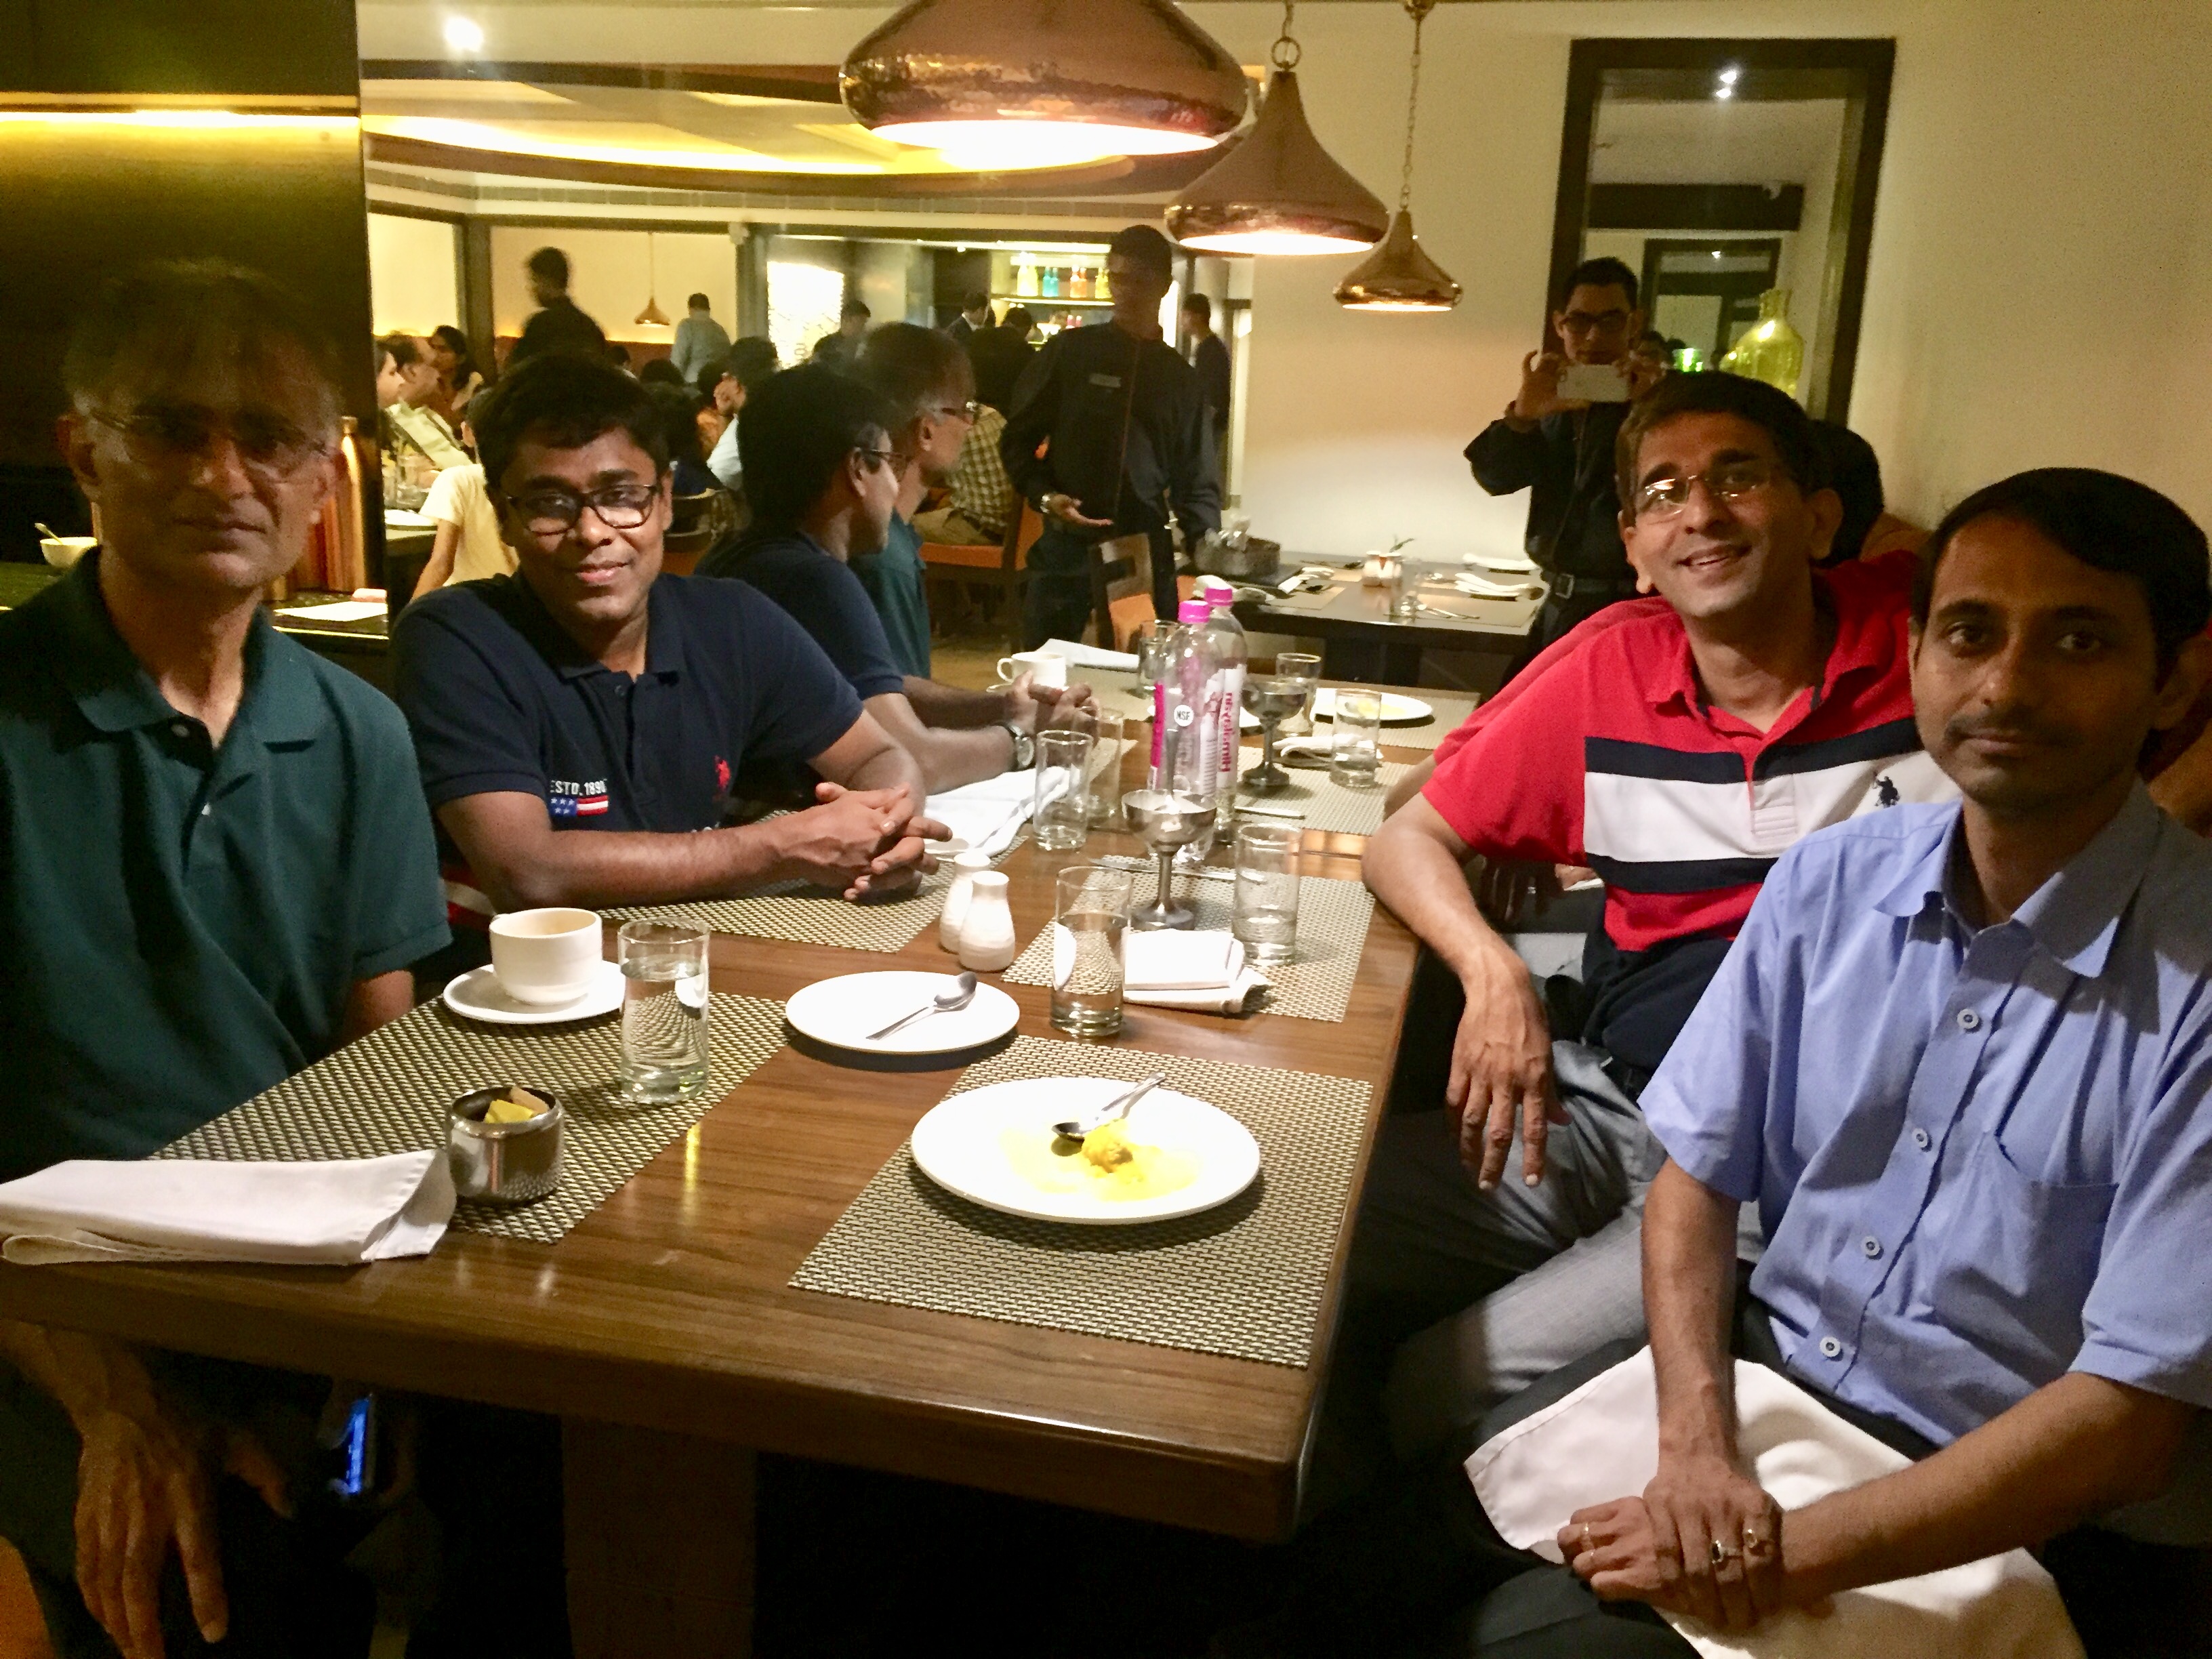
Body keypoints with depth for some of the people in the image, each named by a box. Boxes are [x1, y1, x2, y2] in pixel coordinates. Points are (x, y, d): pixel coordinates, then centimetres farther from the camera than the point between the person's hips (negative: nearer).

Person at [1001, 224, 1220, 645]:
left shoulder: (1181, 378, 10)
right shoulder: (1069, 351, 3)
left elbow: (1197, 481, 10)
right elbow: (1019, 438, 7)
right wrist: (1044, 495, -10)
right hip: (1067, 547, -1)